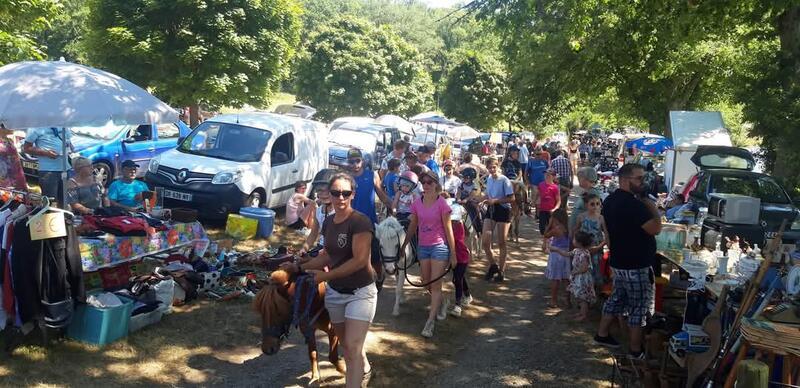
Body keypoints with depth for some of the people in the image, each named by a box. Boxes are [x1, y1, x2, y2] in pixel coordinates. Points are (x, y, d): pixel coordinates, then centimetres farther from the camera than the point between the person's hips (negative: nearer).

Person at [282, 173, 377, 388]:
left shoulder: (360, 221, -20)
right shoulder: (328, 222, 3)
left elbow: (360, 260, -24)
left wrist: (325, 275, -20)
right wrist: (300, 267, 4)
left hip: (360, 292, -7)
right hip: (334, 292, 7)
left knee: (353, 346, -11)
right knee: (345, 342, 22)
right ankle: (364, 370, 49)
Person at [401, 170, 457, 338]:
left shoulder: (442, 203, -11)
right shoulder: (417, 203, 2)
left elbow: (448, 229, -8)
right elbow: (412, 227, 11)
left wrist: (453, 254, -7)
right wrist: (403, 246, 11)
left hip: (439, 246, -5)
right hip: (423, 246, 5)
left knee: (435, 285, -4)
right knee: (427, 283, 14)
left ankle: (430, 322, 1)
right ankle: (442, 302, 43)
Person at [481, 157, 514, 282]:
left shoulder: (504, 180, -13)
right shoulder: (488, 179, 8)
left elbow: (511, 198, -17)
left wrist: (495, 200, -21)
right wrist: (486, 199, 0)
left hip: (503, 210, -6)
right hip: (491, 210, 6)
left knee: (501, 243, 4)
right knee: (484, 241, 0)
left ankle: (501, 271, 19)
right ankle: (493, 265, 22)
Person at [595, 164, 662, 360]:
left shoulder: (610, 200, 6)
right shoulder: (633, 204, -25)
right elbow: (655, 228, -25)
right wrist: (650, 205, -15)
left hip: (618, 261, 9)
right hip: (636, 265, -9)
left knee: (617, 298, 22)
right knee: (640, 307, 4)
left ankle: (602, 334, 31)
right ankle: (635, 350, 13)